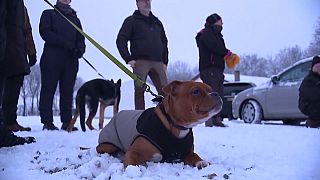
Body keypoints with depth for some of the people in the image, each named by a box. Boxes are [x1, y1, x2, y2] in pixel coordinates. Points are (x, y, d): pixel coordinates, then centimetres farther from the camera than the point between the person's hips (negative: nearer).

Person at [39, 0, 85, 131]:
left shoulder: (75, 19, 25)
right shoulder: (49, 14, 14)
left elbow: (80, 39, 17)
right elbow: (45, 32, -2)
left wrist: (80, 49, -6)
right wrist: (65, 43, -13)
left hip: (71, 60, 3)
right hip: (51, 58, -3)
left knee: (68, 91, 1)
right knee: (48, 89, -5)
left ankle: (67, 122, 2)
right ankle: (47, 122, -3)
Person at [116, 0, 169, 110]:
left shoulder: (157, 22, 22)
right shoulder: (131, 21, 7)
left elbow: (164, 42, 26)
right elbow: (120, 40, 1)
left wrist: (165, 61, 16)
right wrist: (128, 59, -9)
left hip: (158, 62, 4)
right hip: (140, 62, -4)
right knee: (139, 90, -4)